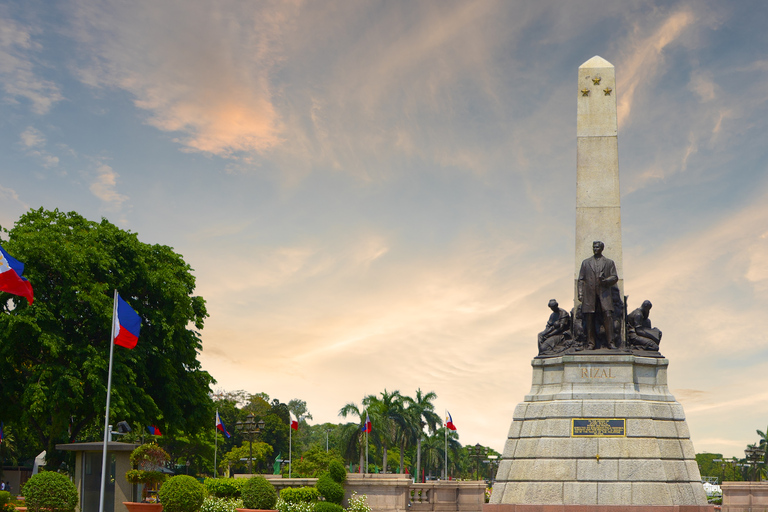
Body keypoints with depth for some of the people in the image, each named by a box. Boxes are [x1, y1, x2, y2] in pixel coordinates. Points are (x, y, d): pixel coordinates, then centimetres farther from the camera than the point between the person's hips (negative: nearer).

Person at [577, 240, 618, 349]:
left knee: (608, 316, -14)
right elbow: (581, 279, 14)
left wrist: (605, 280, -12)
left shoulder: (609, 262, 16)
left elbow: (615, 277, 9)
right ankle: (590, 343, -1)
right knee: (589, 318, -4)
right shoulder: (585, 262, 19)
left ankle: (610, 342, -12)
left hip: (604, 293, -1)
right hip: (589, 294, 1)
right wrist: (580, 293, 3)